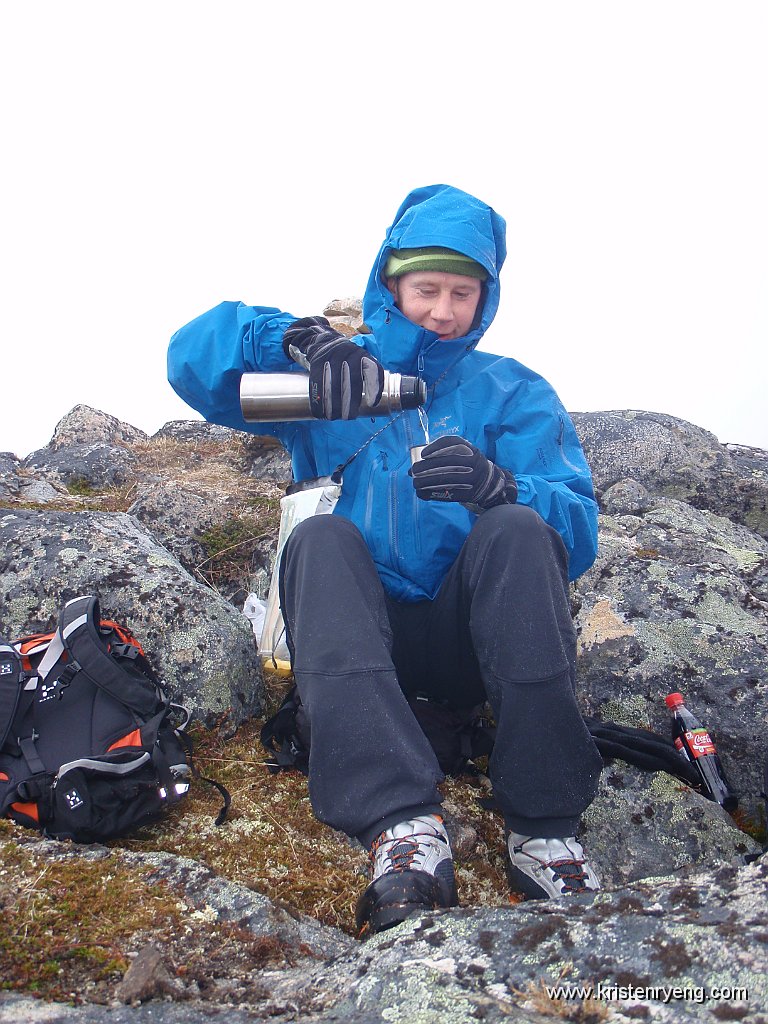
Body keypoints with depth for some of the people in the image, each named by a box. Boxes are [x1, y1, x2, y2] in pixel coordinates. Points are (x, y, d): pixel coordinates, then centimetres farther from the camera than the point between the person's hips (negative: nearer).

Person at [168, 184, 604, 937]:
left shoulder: (512, 393, 10)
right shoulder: (337, 377, 10)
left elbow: (576, 529, -5)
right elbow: (192, 354, -4)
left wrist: (496, 487, -28)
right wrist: (298, 338, -24)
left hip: (471, 635, 0)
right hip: (362, 639, 1)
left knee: (517, 529, -27)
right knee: (320, 540, -28)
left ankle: (543, 824, -30)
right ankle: (401, 824, -44)